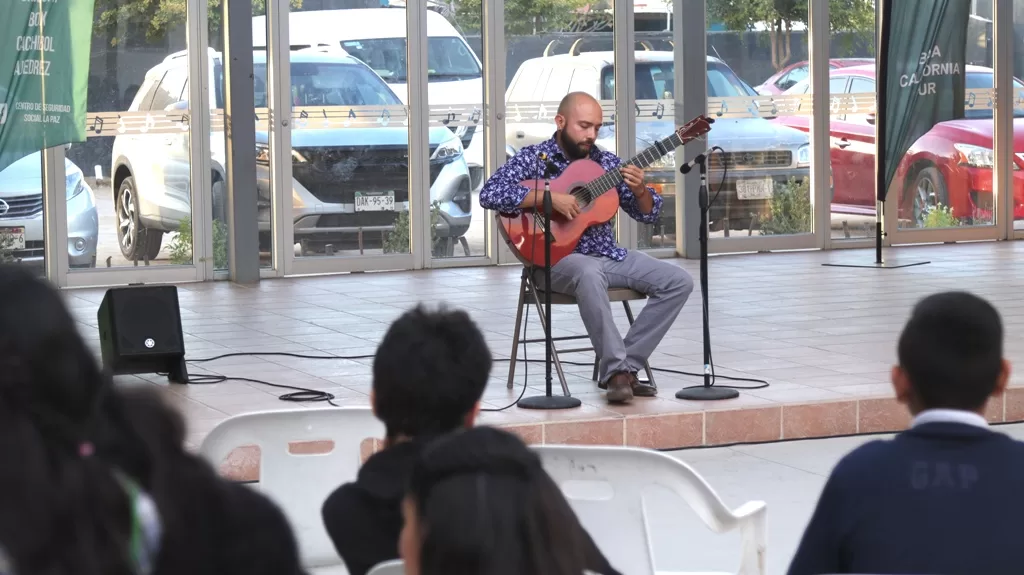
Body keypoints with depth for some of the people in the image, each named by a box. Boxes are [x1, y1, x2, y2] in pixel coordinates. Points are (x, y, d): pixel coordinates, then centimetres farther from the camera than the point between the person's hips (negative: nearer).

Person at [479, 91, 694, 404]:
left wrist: (639, 189, -13)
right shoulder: (534, 158, -3)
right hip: (558, 258, -6)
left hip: (609, 255, 6)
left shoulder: (606, 162, 10)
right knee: (590, 273, -41)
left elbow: (649, 214, 11)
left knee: (679, 282, -9)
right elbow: (489, 194, -20)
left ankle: (626, 364, -9)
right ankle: (617, 370, -32)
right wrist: (550, 198, -25)